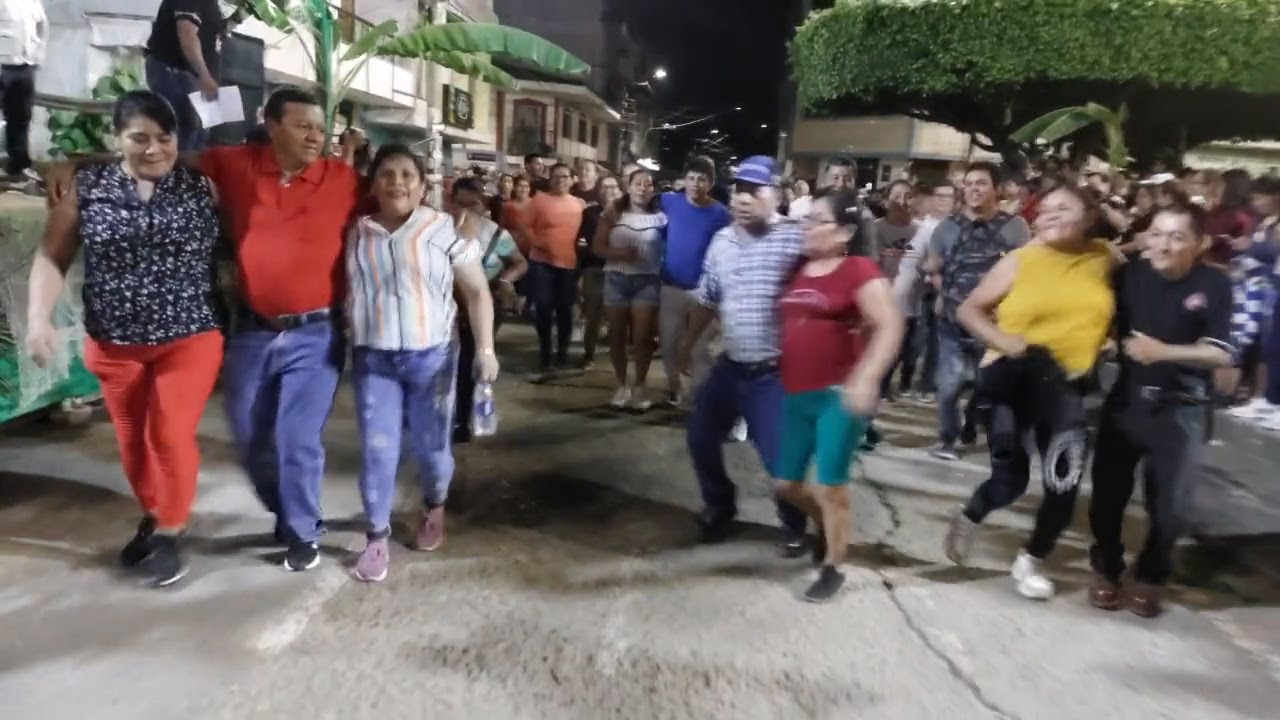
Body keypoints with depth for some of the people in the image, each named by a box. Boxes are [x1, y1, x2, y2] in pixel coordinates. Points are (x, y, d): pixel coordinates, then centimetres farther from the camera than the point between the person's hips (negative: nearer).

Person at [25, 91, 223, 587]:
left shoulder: (202, 187, -4)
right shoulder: (86, 186, -1)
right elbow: (52, 257, 1)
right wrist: (39, 317, -8)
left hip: (189, 337, -2)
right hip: (114, 343, 2)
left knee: (170, 435, -6)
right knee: (133, 440, 13)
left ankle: (171, 533, 16)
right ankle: (152, 517, 36)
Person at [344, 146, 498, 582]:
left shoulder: (445, 229, -5)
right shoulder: (356, 234, 4)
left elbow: (477, 292, -3)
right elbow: (342, 292, 13)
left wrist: (485, 349, -11)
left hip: (430, 355, -2)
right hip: (372, 358, 2)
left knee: (431, 446, 9)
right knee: (376, 449, 2)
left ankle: (434, 511, 38)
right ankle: (377, 536, 19)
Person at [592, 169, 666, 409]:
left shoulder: (660, 217, -2)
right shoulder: (613, 213, 2)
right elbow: (597, 247, 0)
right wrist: (618, 253, -16)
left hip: (647, 280, -2)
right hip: (616, 279, 2)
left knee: (642, 336, -1)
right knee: (617, 334, 9)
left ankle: (640, 385, 16)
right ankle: (622, 385, 22)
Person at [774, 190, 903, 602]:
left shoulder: (858, 271, -9)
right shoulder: (797, 269, 10)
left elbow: (890, 326, -17)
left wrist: (866, 379, -27)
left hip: (840, 394, -7)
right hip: (796, 394, 7)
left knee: (830, 487, 1)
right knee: (786, 484, 13)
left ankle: (832, 569, 21)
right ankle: (825, 524, 43)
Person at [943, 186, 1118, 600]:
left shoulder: (1105, 258, 3)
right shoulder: (1021, 260, -3)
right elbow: (968, 309, 0)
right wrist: (1002, 341, -16)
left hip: (1066, 383, 3)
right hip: (1013, 378, -2)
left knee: (1065, 481, -1)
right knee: (1010, 478, -1)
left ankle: (1031, 561, 26)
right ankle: (968, 518, 35)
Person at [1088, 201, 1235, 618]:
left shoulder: (1215, 286, -10)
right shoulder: (1131, 274, -6)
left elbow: (1222, 354, -15)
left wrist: (1163, 351, -25)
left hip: (1180, 410, -1)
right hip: (1127, 398, 2)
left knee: (1169, 502, 7)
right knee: (1108, 490, 7)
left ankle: (1149, 577, 28)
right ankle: (1105, 569, 26)